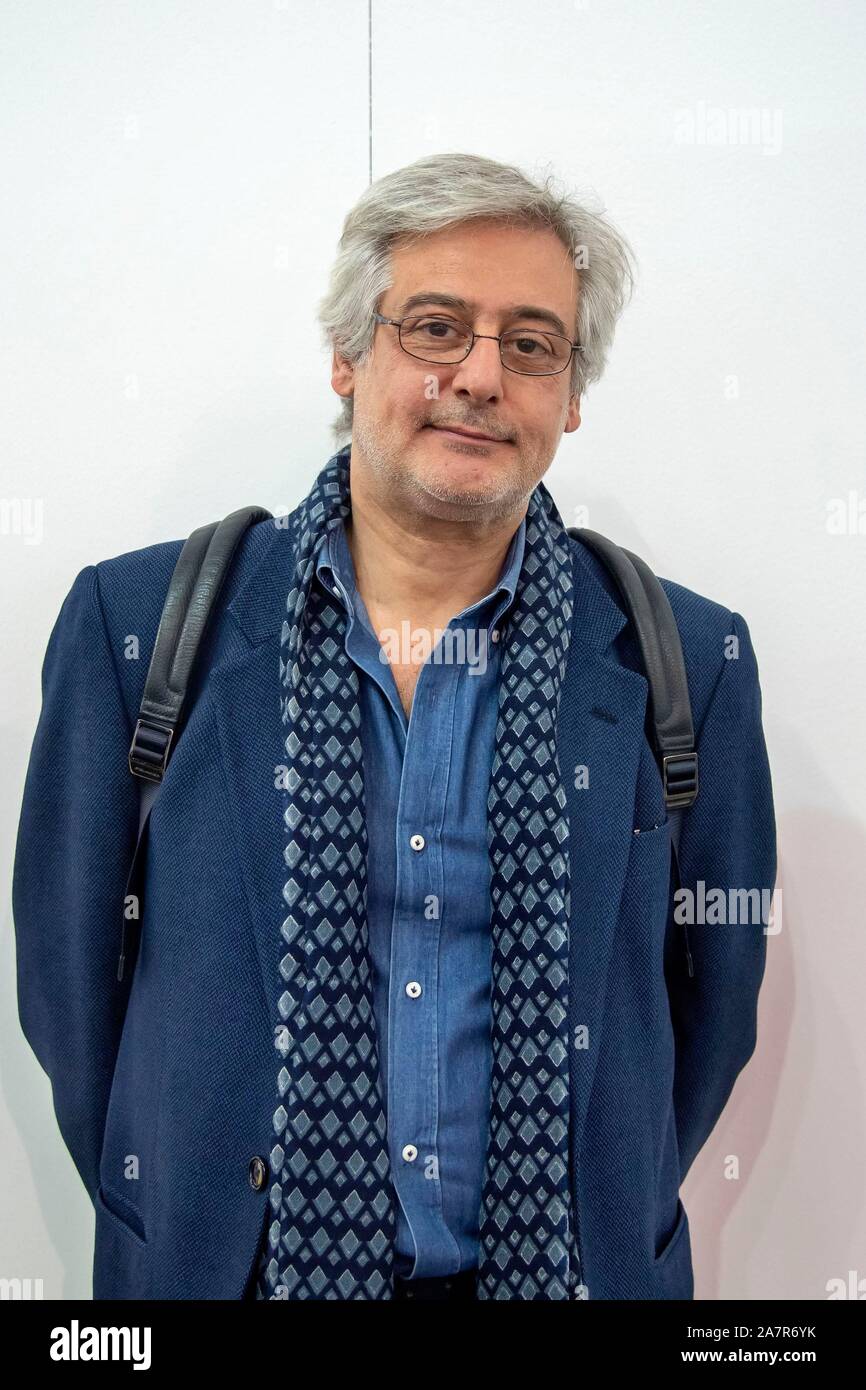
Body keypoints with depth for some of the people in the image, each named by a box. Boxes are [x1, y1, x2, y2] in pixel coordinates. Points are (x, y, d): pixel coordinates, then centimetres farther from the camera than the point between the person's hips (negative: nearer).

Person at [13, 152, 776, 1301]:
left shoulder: (689, 660, -7)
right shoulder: (137, 622, -9)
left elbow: (716, 997, 0)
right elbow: (66, 962, -2)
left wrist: (603, 1225, -1)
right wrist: (170, 1215, -1)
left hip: (569, 1266, 1)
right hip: (225, 1262, 0)